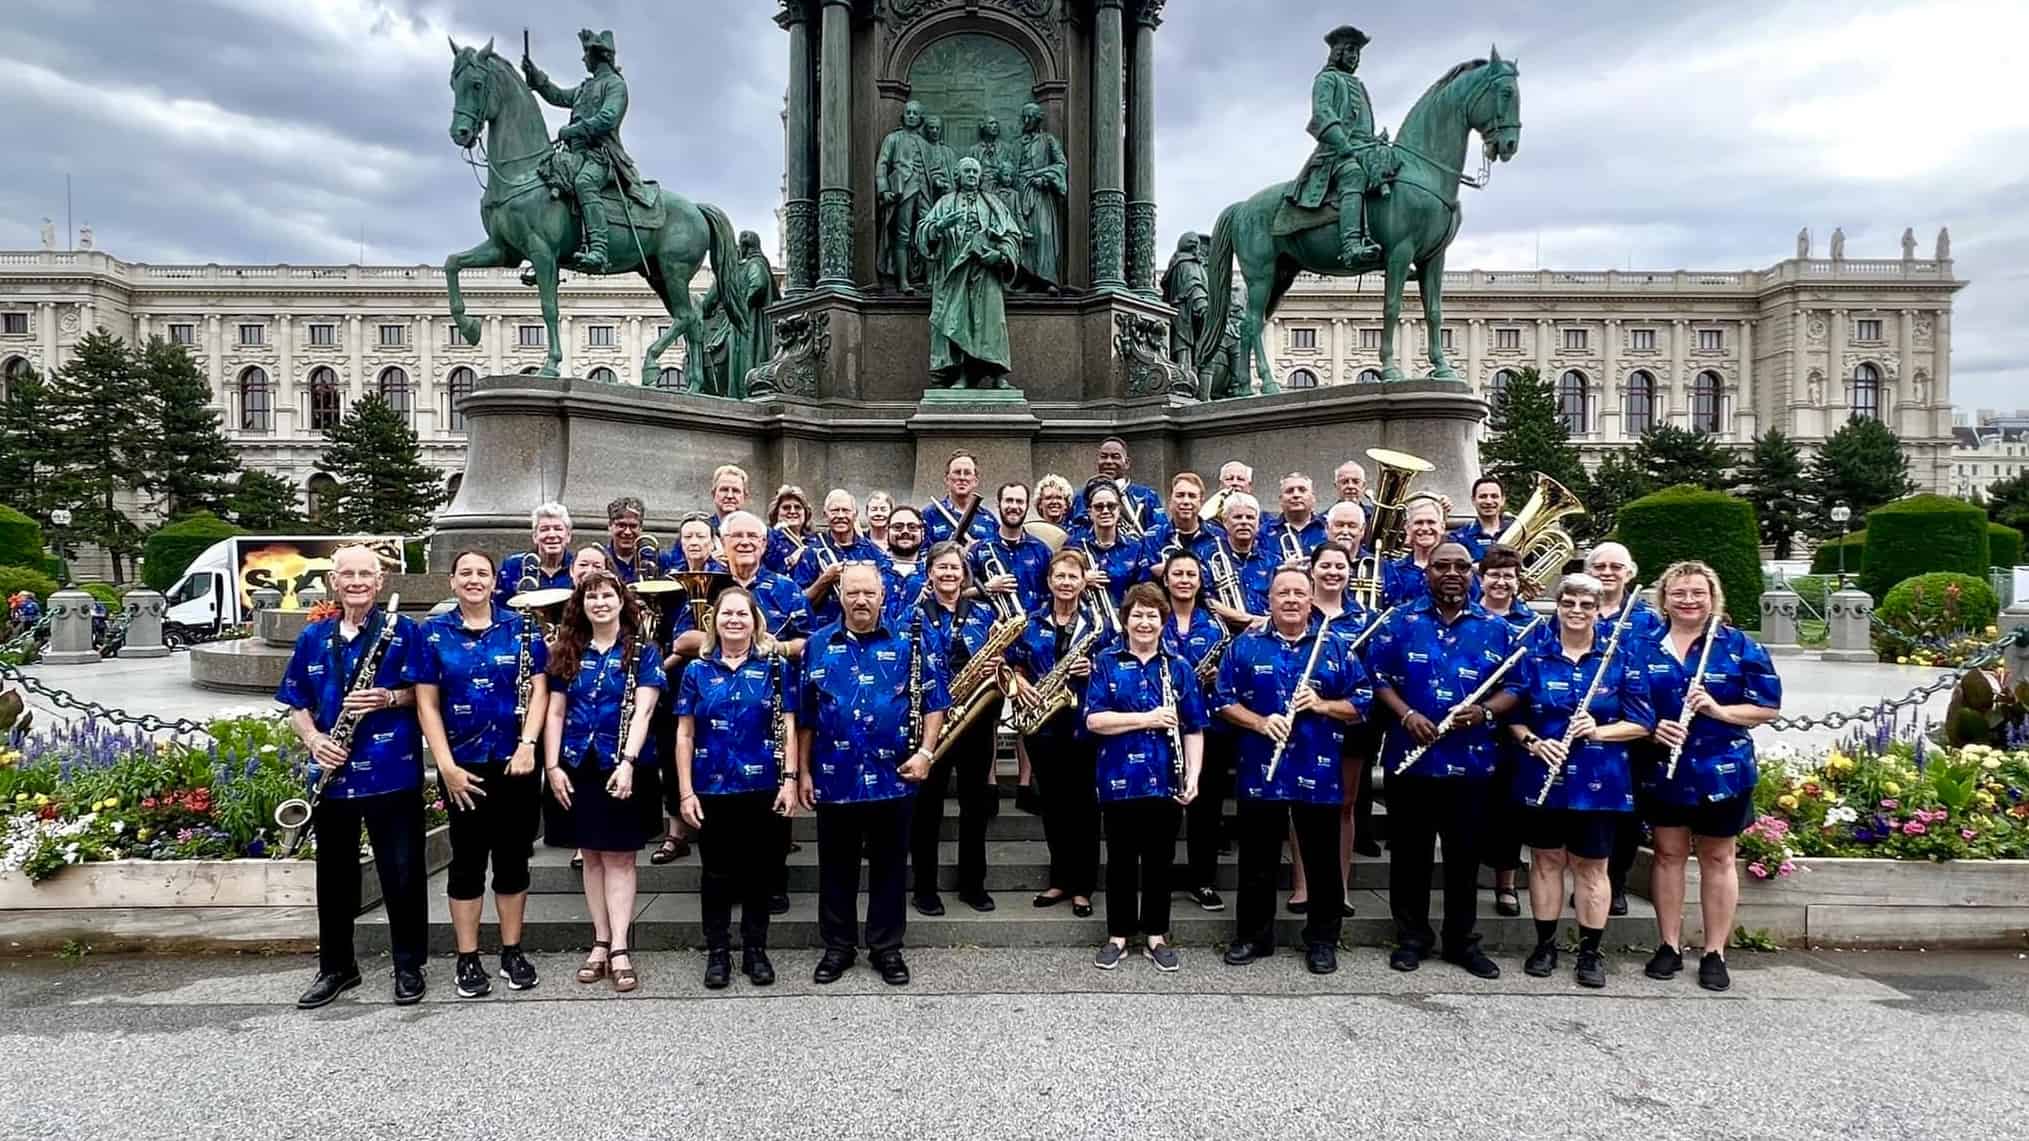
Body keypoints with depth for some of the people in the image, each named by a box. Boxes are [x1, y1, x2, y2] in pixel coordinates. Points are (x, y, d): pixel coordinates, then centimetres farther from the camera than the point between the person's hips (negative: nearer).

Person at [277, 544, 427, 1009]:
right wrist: (312, 739, -6)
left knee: (402, 873, 3)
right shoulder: (312, 637, 9)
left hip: (393, 772, -4)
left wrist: (388, 698, -23)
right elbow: (297, 704, 13)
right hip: (335, 774, 4)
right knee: (334, 875, 14)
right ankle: (336, 966, 28)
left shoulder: (402, 630, -2)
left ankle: (409, 966, 16)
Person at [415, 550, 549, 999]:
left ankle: (513, 952, 20)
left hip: (516, 761, 1)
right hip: (463, 766, 0)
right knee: (467, 860, 6)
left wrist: (528, 744, -13)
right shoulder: (434, 633, 2)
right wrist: (446, 766, -9)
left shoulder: (521, 627, 3)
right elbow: (427, 704, -1)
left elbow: (539, 689, 0)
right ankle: (468, 959, 15)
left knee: (513, 857, 8)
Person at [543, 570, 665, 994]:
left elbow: (642, 711, -11)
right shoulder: (568, 652, 9)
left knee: (619, 857, -1)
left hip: (623, 767, -4)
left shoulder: (642, 651, -2)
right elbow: (555, 712, 7)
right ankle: (601, 943, 17)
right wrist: (552, 766, -2)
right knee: (592, 856, 9)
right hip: (579, 767, 4)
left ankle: (619, 949, 0)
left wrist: (627, 762, -21)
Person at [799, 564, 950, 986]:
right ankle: (837, 947, 25)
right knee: (836, 867, 11)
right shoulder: (817, 645, 5)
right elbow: (805, 715, 9)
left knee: (889, 866, 9)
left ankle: (887, 948, 22)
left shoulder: (911, 640, 0)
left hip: (893, 776, -1)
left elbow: (935, 702, 1)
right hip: (833, 778, 1)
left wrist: (925, 752, -9)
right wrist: (803, 770, 6)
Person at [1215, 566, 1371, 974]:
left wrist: (1322, 704, -13)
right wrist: (1260, 722, -13)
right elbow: (1224, 699, 2)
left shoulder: (1334, 646, 5)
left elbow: (1362, 702, 4)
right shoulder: (1245, 645, 4)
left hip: (1319, 773, 0)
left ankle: (1323, 940, 21)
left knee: (1322, 860, 7)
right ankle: (1253, 935, 22)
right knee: (1257, 860, 9)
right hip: (1259, 771, 0)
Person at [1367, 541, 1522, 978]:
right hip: (1409, 755, -1)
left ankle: (1463, 941, 22)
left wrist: (1485, 711, -13)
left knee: (1465, 854, 9)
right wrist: (1405, 714, -15)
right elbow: (1378, 677, 0)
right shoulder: (1400, 621, 2)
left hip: (1472, 760, 1)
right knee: (1409, 852, 7)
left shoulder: (1496, 628, 6)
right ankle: (1412, 937, 20)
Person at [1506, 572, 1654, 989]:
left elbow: (1641, 721, -1)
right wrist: (1532, 741, -15)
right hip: (1542, 776, 1)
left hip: (1599, 781, -1)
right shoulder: (1534, 651, 2)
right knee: (1546, 860, 9)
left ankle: (1591, 952, 18)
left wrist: (1599, 731, -18)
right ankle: (1545, 945, 22)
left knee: (1591, 866, 6)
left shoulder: (1621, 655, 0)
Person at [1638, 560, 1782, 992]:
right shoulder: (1645, 647, 3)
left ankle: (1715, 954, 17)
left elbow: (1769, 707, -4)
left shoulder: (1739, 646, -3)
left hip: (1722, 772, -2)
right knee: (1668, 854, 9)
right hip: (1663, 771, 2)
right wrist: (1652, 728, -11)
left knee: (1717, 859, 7)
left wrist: (1717, 710, -19)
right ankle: (1669, 946, 20)